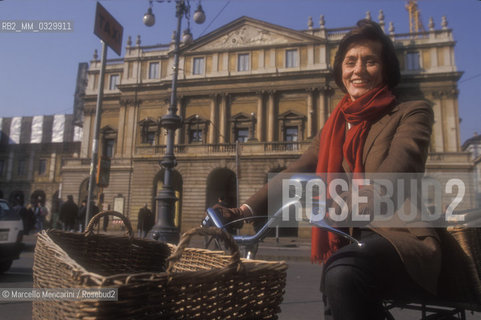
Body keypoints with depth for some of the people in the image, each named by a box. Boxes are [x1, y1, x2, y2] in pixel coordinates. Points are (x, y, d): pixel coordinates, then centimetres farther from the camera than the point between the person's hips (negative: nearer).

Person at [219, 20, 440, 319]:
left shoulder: (413, 113, 0)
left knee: (341, 273, -32)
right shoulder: (335, 126, 13)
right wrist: (247, 209, -9)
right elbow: (296, 171, 5)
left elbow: (399, 165, -20)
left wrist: (356, 199, -40)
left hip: (403, 238, -5)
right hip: (356, 241, 5)